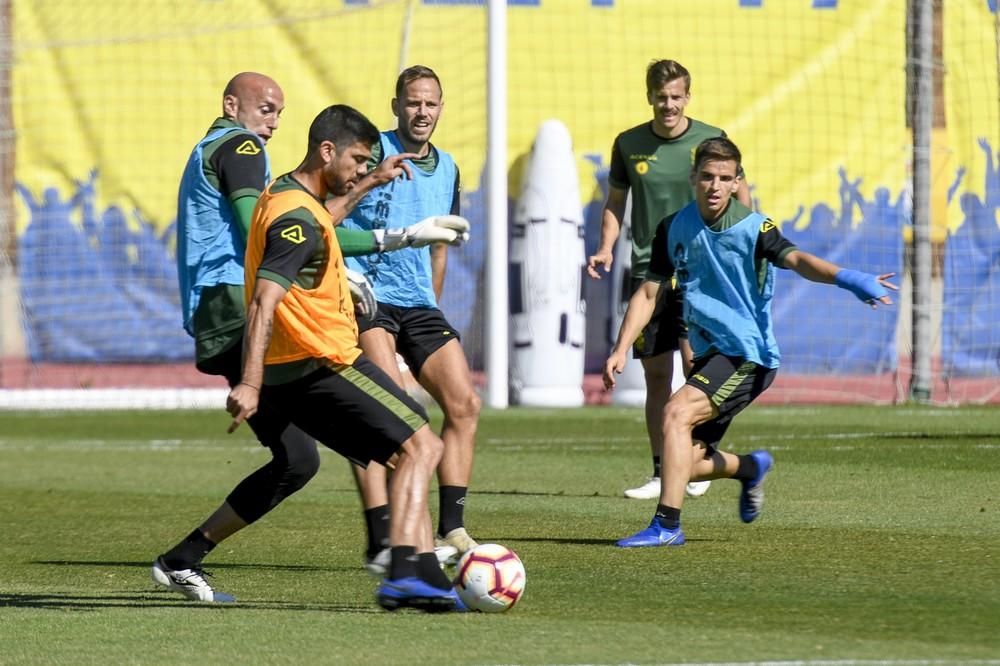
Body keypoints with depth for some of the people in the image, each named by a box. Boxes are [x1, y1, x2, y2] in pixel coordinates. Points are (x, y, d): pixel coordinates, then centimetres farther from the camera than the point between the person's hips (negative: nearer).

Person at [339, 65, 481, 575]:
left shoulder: (446, 169, 14)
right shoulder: (374, 152, -8)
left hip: (417, 303, 8)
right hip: (366, 297, -8)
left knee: (464, 404, 1)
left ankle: (450, 532, 8)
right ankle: (381, 544, -23)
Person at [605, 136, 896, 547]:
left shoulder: (753, 229, -13)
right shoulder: (674, 229, 3)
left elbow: (796, 260, -30)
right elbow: (648, 293, 10)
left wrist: (846, 279, -50)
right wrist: (621, 350, -1)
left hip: (748, 355, -7)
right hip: (708, 355, 7)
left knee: (677, 413, -26)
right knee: (685, 464, 6)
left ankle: (666, 525, -24)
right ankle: (750, 468, 39)